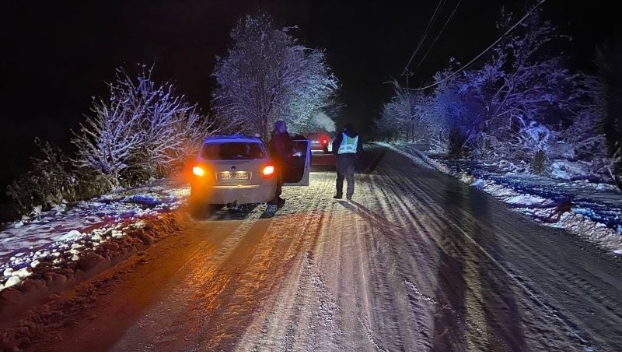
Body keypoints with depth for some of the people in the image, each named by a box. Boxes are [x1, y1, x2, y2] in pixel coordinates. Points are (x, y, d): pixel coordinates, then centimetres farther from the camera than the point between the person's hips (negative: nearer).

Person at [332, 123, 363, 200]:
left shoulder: (341, 135, 0)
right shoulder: (357, 136, 12)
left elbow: (335, 144, -5)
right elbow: (360, 149, 13)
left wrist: (335, 153, 9)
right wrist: (357, 156, 22)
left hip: (342, 157, -3)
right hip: (352, 157, 3)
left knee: (340, 177, 5)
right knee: (350, 178, 6)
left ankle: (339, 194, 5)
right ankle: (349, 195, 3)